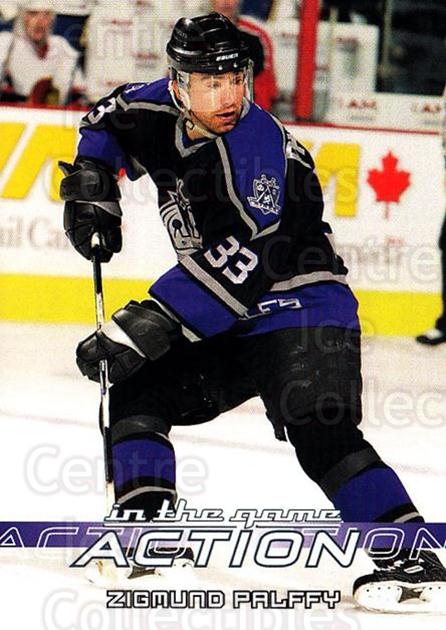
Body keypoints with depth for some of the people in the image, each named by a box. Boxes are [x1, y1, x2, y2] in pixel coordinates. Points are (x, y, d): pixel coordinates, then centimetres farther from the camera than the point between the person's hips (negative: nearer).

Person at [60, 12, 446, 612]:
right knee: (138, 392, 4)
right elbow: (109, 119, 25)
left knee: (321, 433, -26)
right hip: (228, 326, 9)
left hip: (301, 309, -9)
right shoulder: (161, 113, -1)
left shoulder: (258, 146, -24)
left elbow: (232, 268, -32)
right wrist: (91, 187, 6)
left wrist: (138, 331, -33)